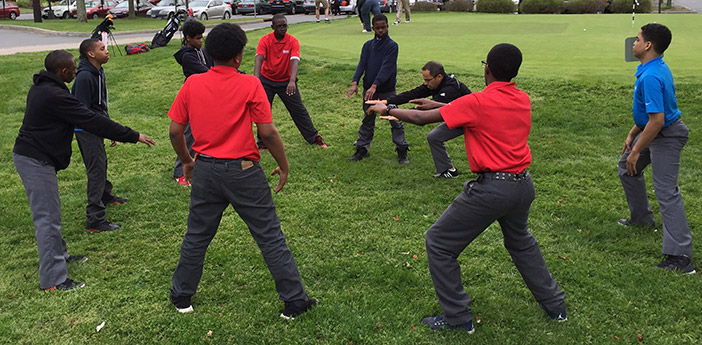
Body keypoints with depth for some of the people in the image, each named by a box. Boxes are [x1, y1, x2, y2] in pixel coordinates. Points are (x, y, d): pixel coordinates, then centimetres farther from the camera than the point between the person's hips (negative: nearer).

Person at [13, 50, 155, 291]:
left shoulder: (40, 88, 10)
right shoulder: (55, 96, -23)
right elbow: (92, 121, -23)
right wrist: (133, 136, -18)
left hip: (28, 155, 11)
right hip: (36, 161, -11)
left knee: (49, 213, 22)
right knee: (47, 218, -7)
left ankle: (59, 255, 38)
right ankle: (53, 280, -2)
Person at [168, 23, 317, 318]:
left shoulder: (192, 84, -1)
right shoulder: (250, 85, -11)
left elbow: (175, 131, 4)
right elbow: (267, 133, -13)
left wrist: (186, 161, 20)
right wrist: (284, 166, 1)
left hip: (205, 170, 4)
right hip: (243, 171, -3)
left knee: (196, 237, 19)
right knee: (270, 238, 6)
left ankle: (181, 297, 33)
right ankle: (294, 301, 14)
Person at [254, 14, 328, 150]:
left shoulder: (293, 41, -14)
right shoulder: (265, 40, -14)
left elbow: (295, 61, -27)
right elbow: (259, 60, -27)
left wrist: (292, 81, -45)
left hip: (286, 81, 0)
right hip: (267, 80, 0)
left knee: (299, 109, 3)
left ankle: (314, 137, 17)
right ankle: (263, 143, 14)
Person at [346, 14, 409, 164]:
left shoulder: (392, 46, -7)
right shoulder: (368, 45, 7)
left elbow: (386, 68, -18)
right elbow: (362, 64, -3)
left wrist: (375, 86, -29)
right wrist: (355, 82, -20)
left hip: (387, 90, -4)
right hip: (368, 90, 4)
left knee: (395, 121, 1)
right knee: (367, 121, 12)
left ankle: (402, 151, 9)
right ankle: (362, 149, 20)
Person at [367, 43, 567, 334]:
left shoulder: (478, 102, -14)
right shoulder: (523, 100, 6)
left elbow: (421, 118, -9)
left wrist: (387, 110, 7)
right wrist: (439, 104, 23)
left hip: (491, 188, -8)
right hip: (523, 185, 8)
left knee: (439, 244, 7)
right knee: (520, 242, 33)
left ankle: (458, 317, 15)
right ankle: (555, 306, 40)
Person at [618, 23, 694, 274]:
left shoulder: (651, 77, -29)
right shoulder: (657, 68, 5)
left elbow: (657, 120, -31)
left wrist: (636, 151, -22)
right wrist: (632, 134, 19)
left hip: (665, 137, -11)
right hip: (652, 131, 11)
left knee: (666, 192, -12)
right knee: (627, 168, 25)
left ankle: (680, 256, -10)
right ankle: (642, 217, 41)